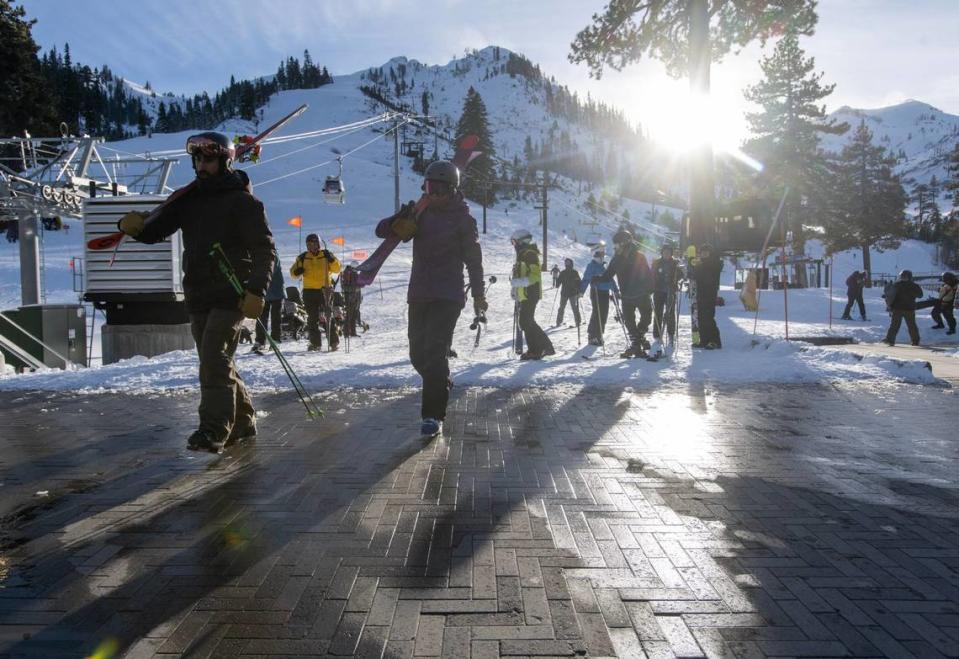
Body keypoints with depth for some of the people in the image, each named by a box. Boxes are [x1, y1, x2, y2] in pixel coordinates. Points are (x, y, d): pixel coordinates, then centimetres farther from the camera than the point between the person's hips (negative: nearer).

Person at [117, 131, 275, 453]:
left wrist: (257, 290, -25)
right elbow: (156, 231, 14)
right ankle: (243, 421, 25)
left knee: (214, 359, -16)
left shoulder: (242, 200, -5)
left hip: (231, 296, -7)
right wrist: (134, 226, -10)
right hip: (197, 297, 7)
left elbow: (265, 249, -12)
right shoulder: (189, 200, 14)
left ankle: (214, 429, -14)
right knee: (217, 362, 12)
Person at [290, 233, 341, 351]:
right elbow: (293, 271, 12)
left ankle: (334, 341, -3)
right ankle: (315, 342, 10)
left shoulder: (326, 255, 4)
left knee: (328, 315, -6)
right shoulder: (302, 258, 8)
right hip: (309, 290, 2)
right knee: (312, 317, 5)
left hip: (325, 289, -2)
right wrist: (297, 271, -11)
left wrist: (331, 259, -19)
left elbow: (337, 269, -2)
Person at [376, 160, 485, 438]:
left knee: (435, 351, -15)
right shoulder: (420, 213, 9)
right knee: (418, 353, 12)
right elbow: (381, 230, 6)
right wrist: (398, 224, -16)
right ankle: (442, 384, 42)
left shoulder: (462, 218, -3)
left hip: (448, 297, -5)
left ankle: (433, 415, -13)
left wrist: (478, 295, 3)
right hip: (418, 295, 5)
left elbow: (473, 258, 1)